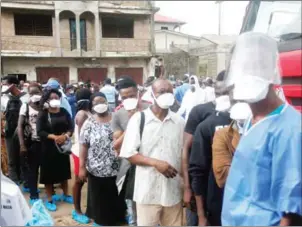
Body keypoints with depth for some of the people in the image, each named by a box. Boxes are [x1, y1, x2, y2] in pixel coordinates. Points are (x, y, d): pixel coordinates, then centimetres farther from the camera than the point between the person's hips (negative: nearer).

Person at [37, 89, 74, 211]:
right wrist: (54, 137, -24)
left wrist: (66, 135, -21)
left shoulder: (64, 112, 2)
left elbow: (71, 127, -1)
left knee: (64, 171, 15)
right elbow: (40, 131, -13)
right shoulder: (43, 114, -6)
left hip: (63, 146, 3)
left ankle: (65, 195, 33)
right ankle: (49, 199, 19)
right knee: (49, 173, 4)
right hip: (48, 148, -3)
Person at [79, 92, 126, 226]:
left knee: (116, 197, 16)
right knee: (99, 199, 12)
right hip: (96, 170, -1)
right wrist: (82, 167, -6)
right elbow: (83, 146, -4)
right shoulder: (89, 123, -4)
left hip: (116, 168, 2)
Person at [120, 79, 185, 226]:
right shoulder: (138, 119, -4)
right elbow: (129, 153, -7)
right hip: (147, 191, -2)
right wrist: (156, 162, -17)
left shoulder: (179, 121, 4)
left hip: (173, 191, 3)